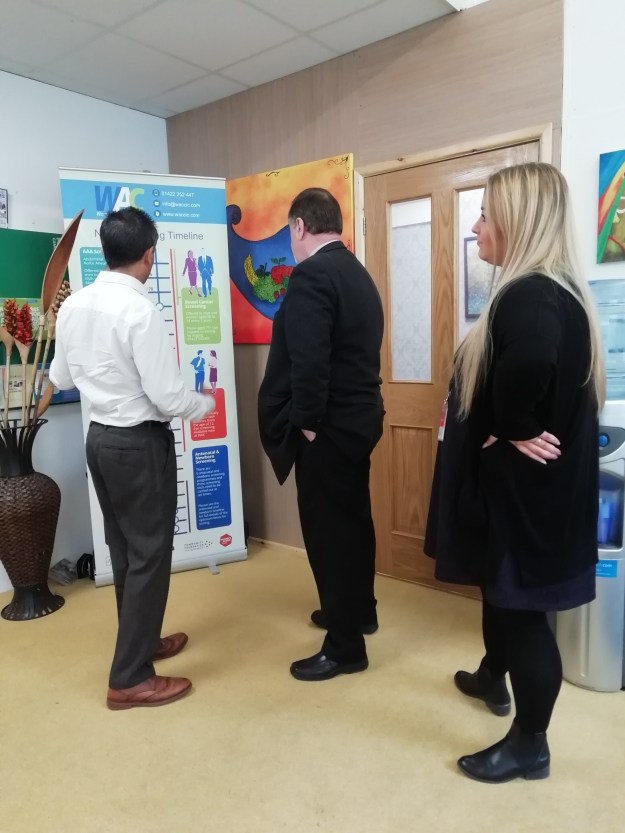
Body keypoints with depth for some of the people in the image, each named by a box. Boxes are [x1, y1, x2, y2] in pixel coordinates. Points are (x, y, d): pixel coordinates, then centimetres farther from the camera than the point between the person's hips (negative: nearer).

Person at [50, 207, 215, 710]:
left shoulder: (74, 305, 2)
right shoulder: (140, 311, -21)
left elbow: (61, 377, 12)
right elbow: (168, 398, -21)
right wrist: (206, 405, -2)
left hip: (100, 437, 8)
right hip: (140, 443, -8)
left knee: (124, 548, 19)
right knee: (149, 554, 4)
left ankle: (140, 641, 38)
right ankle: (130, 679, 14)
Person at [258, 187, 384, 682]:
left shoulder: (311, 275, -16)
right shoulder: (358, 273, 12)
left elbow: (308, 359, -26)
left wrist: (308, 421, -14)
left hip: (328, 425, -10)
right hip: (358, 416, 10)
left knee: (327, 528, 1)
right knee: (353, 518, 21)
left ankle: (345, 646, 14)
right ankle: (358, 610, 39)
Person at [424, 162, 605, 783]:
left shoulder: (529, 296, -24)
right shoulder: (546, 289, 8)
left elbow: (529, 365, -45)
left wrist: (514, 429, -27)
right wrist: (511, 430, 4)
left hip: (524, 483, -10)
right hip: (520, 478, 10)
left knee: (521, 605, 6)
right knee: (499, 587, 26)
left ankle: (529, 744, 28)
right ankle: (493, 677, 51)